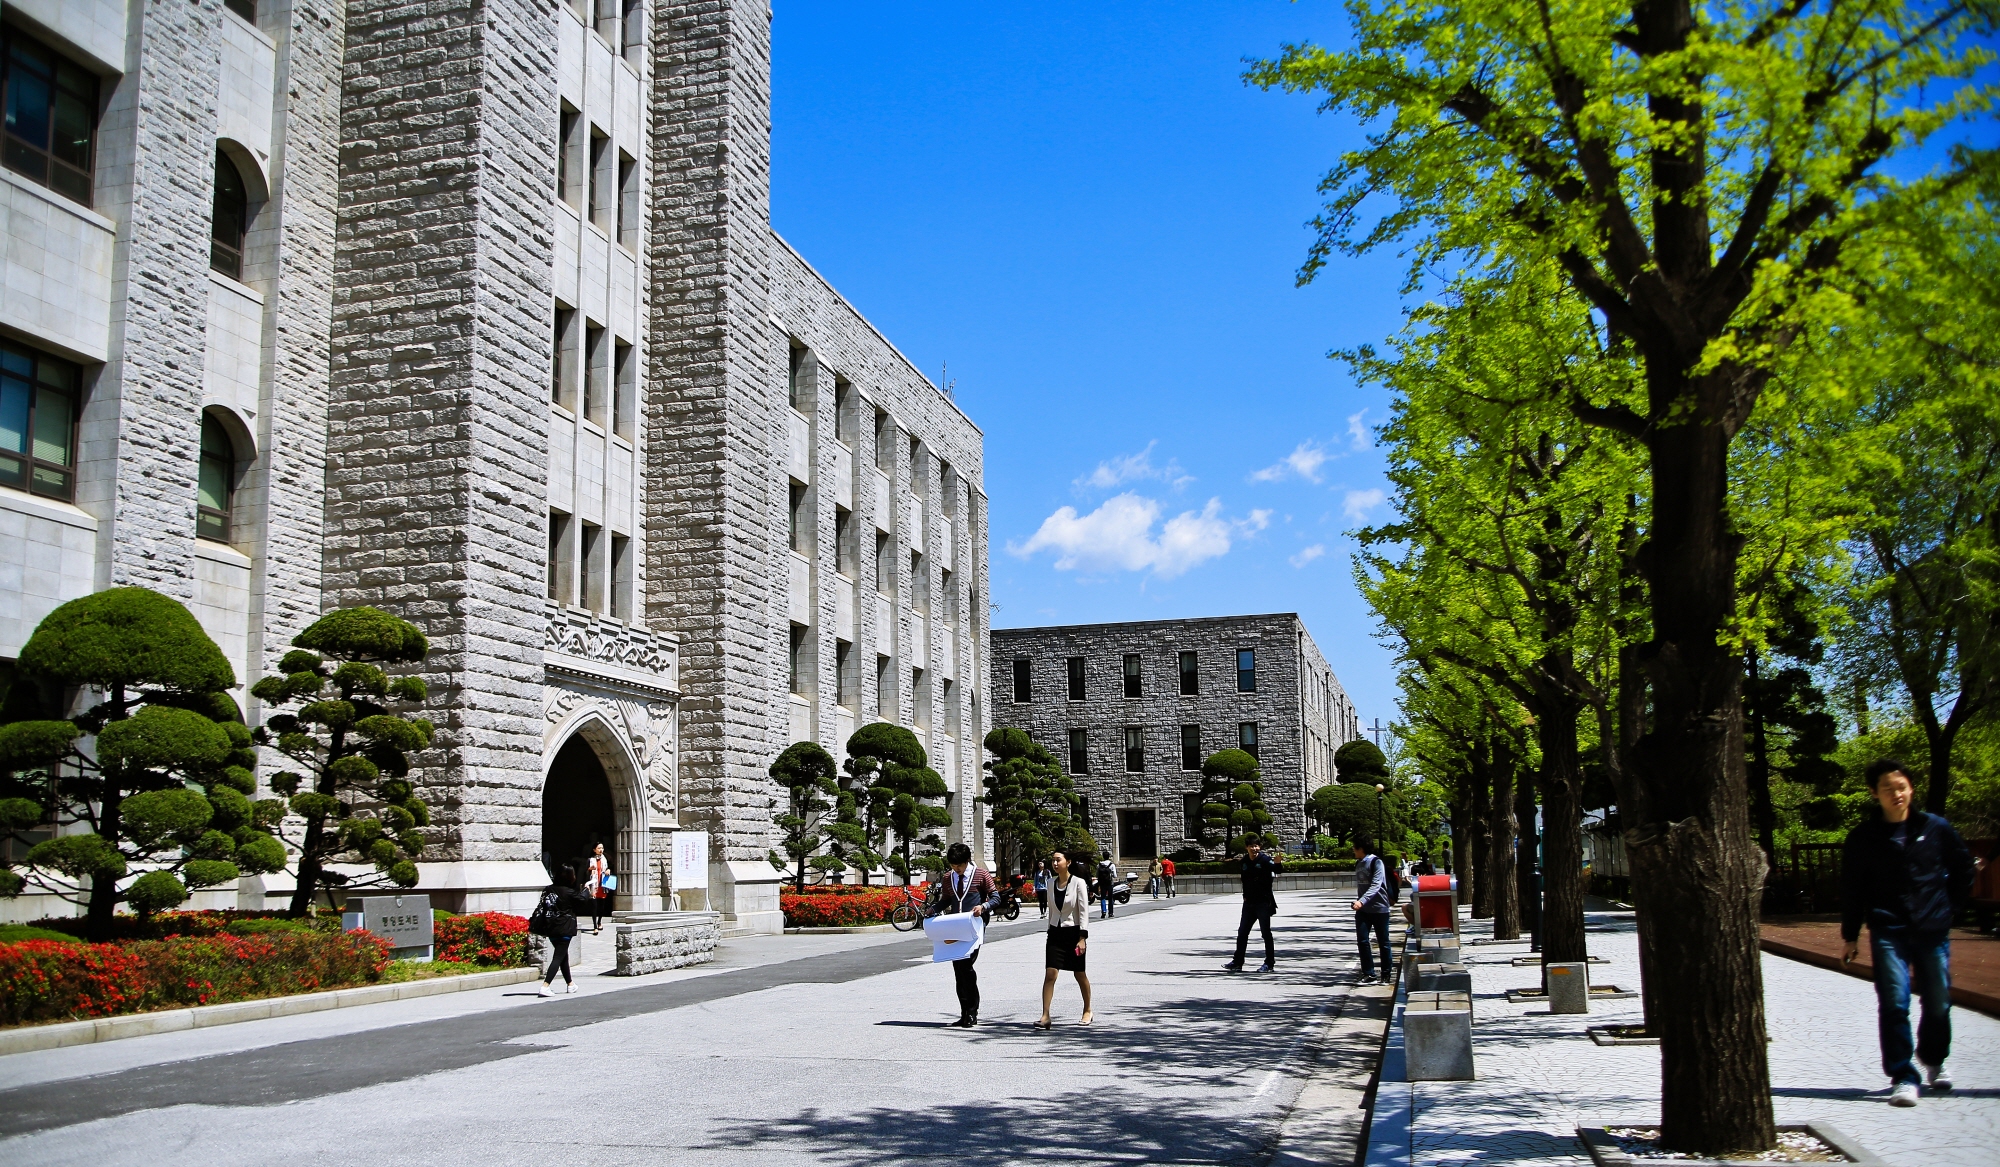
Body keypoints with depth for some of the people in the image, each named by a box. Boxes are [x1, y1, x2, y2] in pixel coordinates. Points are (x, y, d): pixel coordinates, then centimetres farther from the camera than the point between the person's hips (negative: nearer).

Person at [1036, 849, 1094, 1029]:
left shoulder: (1078, 883, -10)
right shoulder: (1051, 883, 4)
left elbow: (1083, 911, -11)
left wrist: (1082, 938, -15)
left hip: (1073, 932, -4)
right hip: (1055, 933, 4)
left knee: (1079, 974, 10)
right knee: (1049, 974, -9)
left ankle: (1087, 1010, 30)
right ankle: (1045, 1016, -11)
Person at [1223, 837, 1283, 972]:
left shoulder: (1265, 859, -11)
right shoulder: (1245, 861, 6)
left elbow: (1277, 869, -30)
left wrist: (1278, 864, -51)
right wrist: (1245, 894, 13)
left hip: (1263, 902, -6)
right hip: (1249, 902, 6)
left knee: (1266, 932, -1)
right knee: (1242, 932, 10)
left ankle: (1269, 963, 7)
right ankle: (1237, 962, 19)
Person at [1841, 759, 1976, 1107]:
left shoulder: (1936, 828, 1)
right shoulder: (1862, 838, -1)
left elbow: (1963, 868, 15)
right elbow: (1851, 889, 4)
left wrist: (1951, 906, 9)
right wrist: (1850, 936, 4)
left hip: (1933, 930, 2)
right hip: (1888, 932, -1)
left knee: (1938, 1002, 10)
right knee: (1894, 1003, -8)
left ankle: (1933, 1059, 35)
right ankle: (1902, 1076, -2)